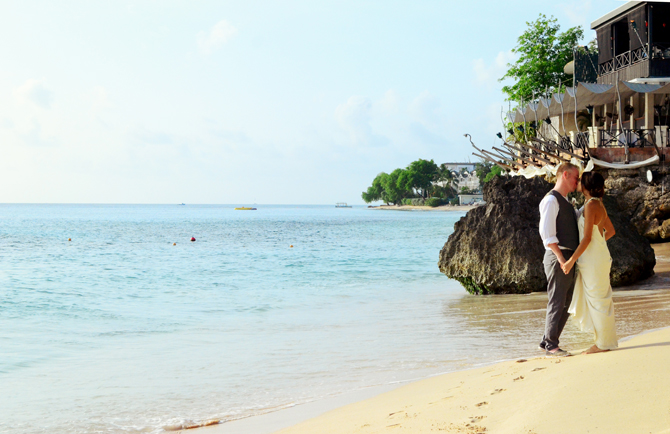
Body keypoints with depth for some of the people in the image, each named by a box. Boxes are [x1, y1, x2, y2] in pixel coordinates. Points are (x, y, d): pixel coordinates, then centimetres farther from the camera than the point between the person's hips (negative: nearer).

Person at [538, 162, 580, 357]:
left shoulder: (566, 203, 20)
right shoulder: (551, 200, -10)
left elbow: (577, 218, 34)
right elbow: (547, 233, -18)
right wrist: (561, 259, -21)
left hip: (569, 258, 10)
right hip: (558, 257, -10)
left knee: (566, 304, 12)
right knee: (557, 302, -6)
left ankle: (548, 341, 19)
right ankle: (551, 345, 1)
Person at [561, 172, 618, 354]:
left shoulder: (591, 205, -16)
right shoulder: (599, 205, 11)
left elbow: (587, 238, -20)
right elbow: (611, 231, 21)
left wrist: (571, 260, -18)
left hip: (593, 258, -9)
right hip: (598, 255, 9)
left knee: (597, 300, -2)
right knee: (599, 300, 13)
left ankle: (604, 342, 5)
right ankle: (605, 339, 18)